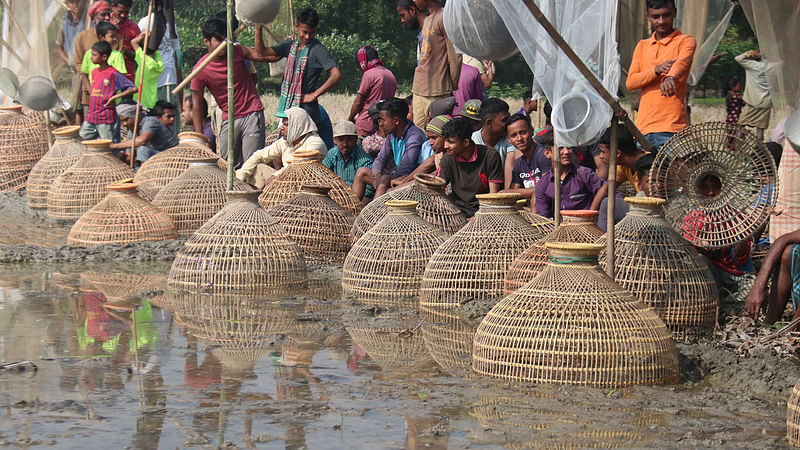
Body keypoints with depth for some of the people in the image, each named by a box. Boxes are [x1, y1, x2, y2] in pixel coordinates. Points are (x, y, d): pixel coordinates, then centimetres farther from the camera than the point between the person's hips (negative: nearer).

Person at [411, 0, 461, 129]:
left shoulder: (444, 18, -10)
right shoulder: (427, 19, 18)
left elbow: (454, 58, -12)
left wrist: (453, 89, -11)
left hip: (437, 94, -9)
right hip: (418, 91, 9)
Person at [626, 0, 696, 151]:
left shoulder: (685, 41, 4)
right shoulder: (642, 46, 20)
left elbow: (682, 62, -19)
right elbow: (630, 82, 9)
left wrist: (671, 77, -42)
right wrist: (657, 70, -9)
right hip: (643, 126, 5)